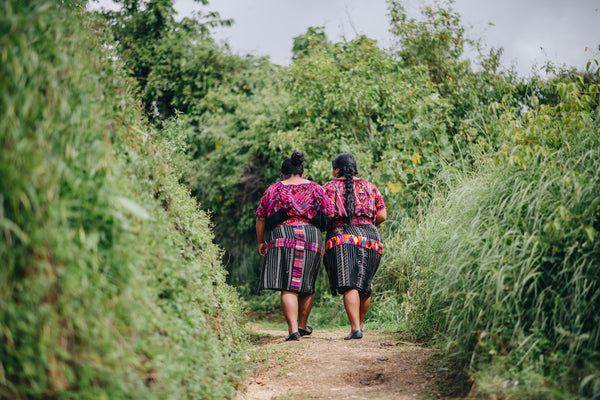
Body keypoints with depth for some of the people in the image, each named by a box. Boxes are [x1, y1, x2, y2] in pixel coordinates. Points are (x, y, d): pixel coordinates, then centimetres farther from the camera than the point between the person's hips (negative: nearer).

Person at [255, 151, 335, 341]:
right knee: (307, 284, 15)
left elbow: (260, 218, 11)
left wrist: (261, 242, 21)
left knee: (288, 286, -3)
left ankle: (293, 329, -13)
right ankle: (303, 325, 27)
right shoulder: (315, 188, 11)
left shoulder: (273, 189, 12)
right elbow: (330, 213, 2)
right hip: (311, 238, 1)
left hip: (283, 237, -1)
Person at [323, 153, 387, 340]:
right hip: (370, 238, 4)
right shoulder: (369, 187, 16)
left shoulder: (330, 187, 5)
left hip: (342, 238, -4)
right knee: (364, 285, 15)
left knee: (349, 285, -10)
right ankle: (360, 323, 28)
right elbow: (382, 215, 11)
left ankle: (356, 328, -20)